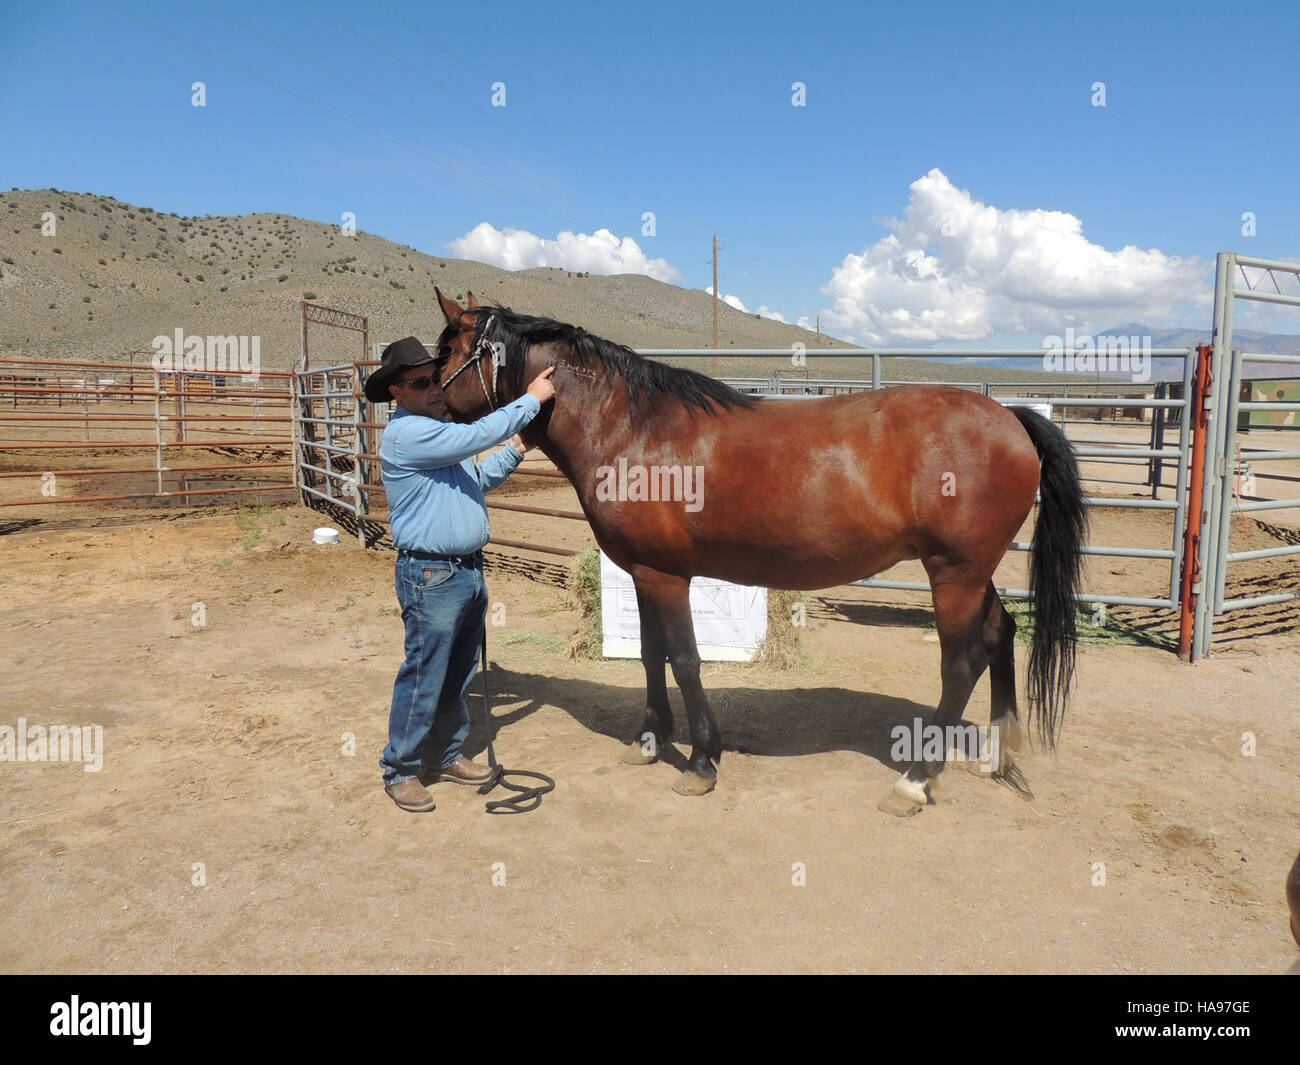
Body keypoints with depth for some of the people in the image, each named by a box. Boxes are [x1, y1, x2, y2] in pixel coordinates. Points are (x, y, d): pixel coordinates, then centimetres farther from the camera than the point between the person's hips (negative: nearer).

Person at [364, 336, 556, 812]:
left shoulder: (441, 429, 16)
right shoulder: (406, 434, -16)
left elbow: (477, 479, 29)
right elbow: (477, 436, -24)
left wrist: (514, 452, 16)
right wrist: (531, 399, -14)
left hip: (469, 570, 10)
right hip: (431, 576, -9)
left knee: (459, 675, 17)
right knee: (423, 678, 1)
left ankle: (445, 755, 32)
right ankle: (400, 769, 16)